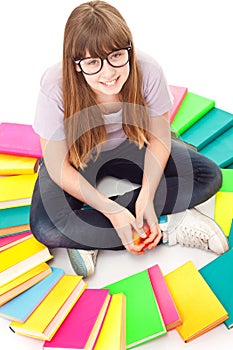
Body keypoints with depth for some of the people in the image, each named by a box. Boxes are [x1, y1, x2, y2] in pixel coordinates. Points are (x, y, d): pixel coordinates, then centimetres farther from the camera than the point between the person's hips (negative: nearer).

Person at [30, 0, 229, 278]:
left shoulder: (148, 72, -27)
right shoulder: (56, 88, -31)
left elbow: (159, 136, -12)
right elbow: (58, 166, -22)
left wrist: (147, 196, -26)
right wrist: (112, 211, -31)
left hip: (128, 146, 3)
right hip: (76, 156, -2)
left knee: (210, 177, -14)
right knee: (45, 228, -28)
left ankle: (88, 235, -19)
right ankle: (167, 229, -19)